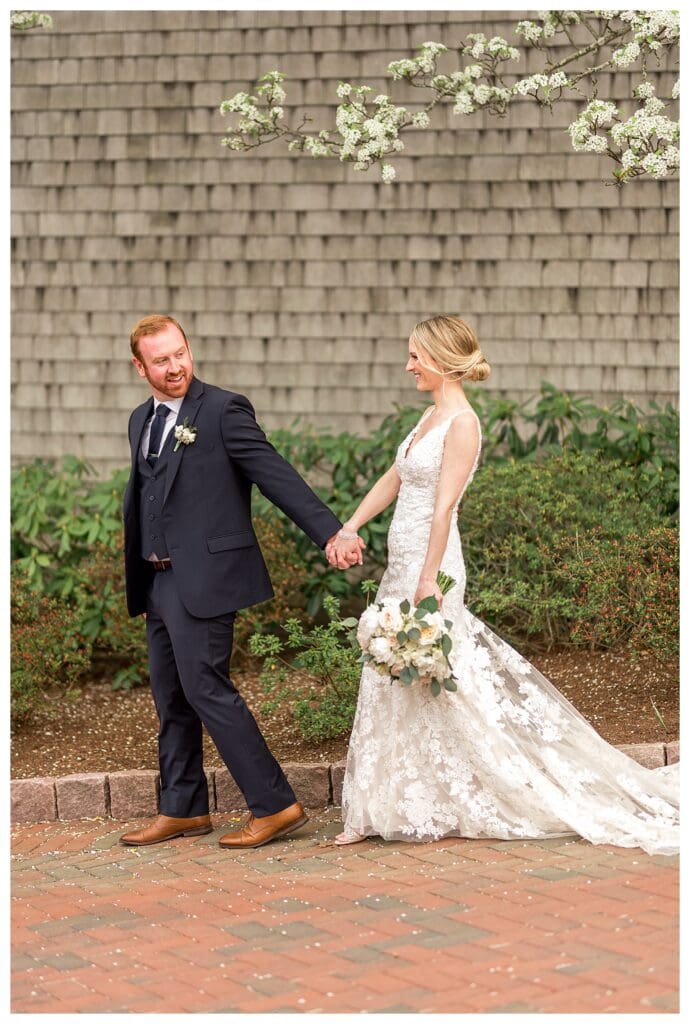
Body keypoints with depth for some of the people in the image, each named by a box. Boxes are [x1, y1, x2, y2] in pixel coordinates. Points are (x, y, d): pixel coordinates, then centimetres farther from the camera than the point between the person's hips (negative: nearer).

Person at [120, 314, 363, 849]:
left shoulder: (224, 409, -9)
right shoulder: (141, 420, 14)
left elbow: (278, 476, -14)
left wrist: (331, 532, -22)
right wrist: (135, 574, 21)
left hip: (203, 578, -8)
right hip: (158, 581, 8)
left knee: (206, 689, -11)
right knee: (171, 698, 13)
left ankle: (275, 805, -4)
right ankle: (183, 810, 24)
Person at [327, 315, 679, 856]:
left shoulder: (461, 423, -14)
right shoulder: (432, 415, 13)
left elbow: (443, 508, -19)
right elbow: (392, 481, 17)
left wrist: (428, 581, -21)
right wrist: (348, 529, 7)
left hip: (430, 563, -9)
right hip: (403, 563, 9)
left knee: (426, 683, -2)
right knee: (393, 686, 12)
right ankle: (383, 812, 19)